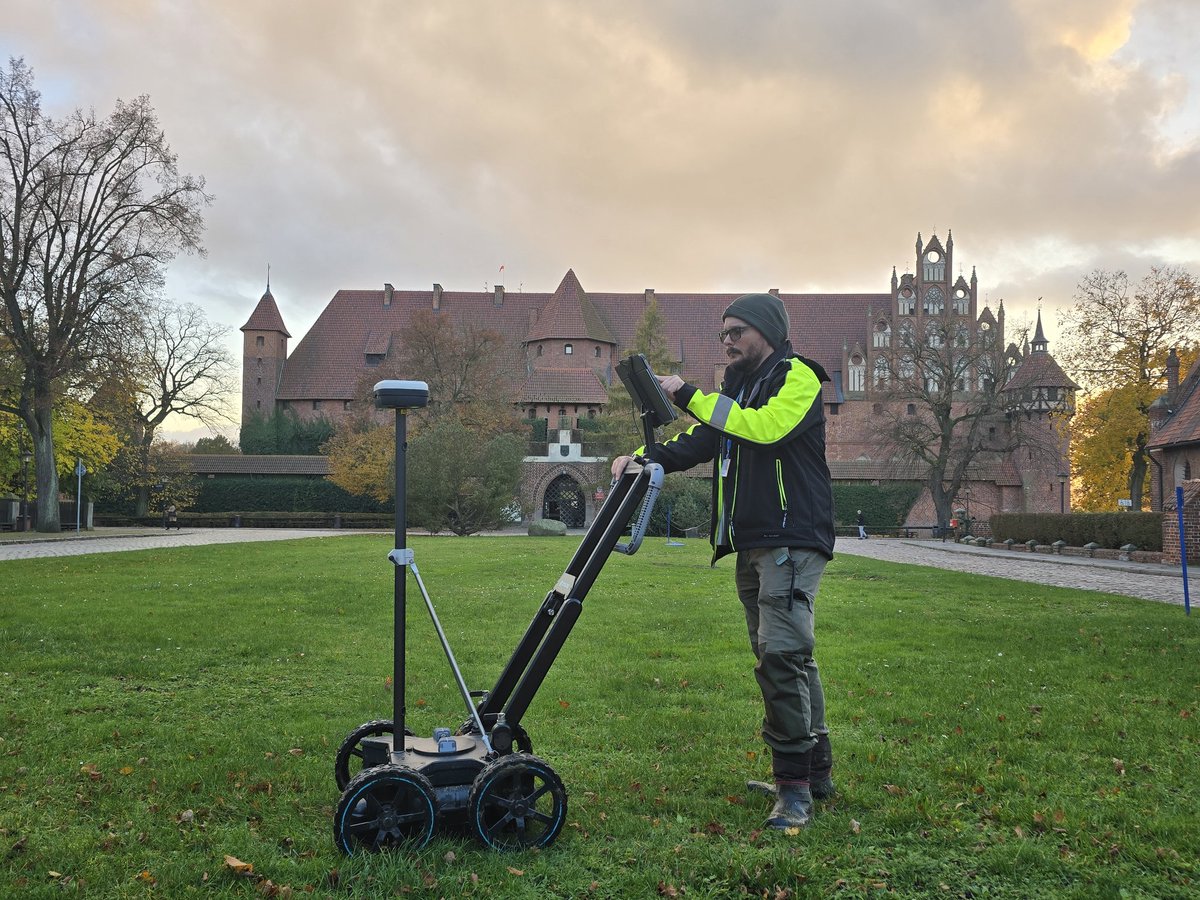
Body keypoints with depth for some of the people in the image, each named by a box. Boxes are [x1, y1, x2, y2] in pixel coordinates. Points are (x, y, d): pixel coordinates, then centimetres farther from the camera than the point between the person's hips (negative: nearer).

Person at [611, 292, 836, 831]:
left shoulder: (797, 377, -4)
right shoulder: (739, 388, 23)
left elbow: (764, 427, -23)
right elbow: (700, 441, 13)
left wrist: (687, 396, -19)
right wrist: (646, 458, -5)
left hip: (791, 541, -9)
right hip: (751, 546, 9)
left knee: (781, 654, -17)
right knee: (783, 659, 12)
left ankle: (795, 786, -10)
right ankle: (815, 772, 22)